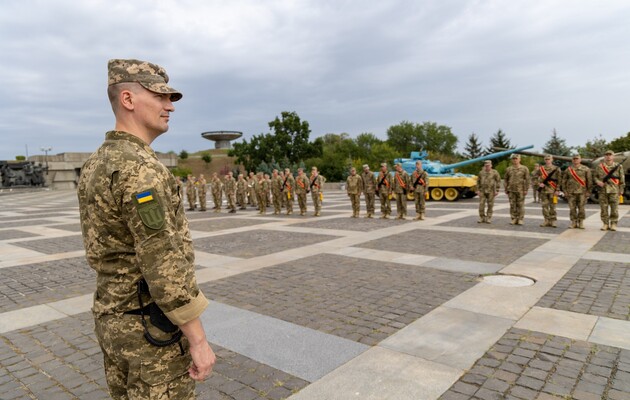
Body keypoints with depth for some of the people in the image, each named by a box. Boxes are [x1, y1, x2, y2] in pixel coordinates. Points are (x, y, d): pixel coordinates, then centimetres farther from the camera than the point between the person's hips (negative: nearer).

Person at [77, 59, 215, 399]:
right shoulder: (140, 170, -25)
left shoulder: (98, 164, 8)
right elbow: (165, 266, -28)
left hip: (112, 316, 9)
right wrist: (199, 340, -21)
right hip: (152, 327, -9)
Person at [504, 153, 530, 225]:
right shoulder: (508, 169, 8)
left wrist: (526, 190, -7)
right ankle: (514, 219, 10)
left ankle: (520, 219, 7)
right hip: (511, 190, 2)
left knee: (520, 205, 0)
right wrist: (506, 189, 5)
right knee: (512, 205, 3)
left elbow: (527, 180, -1)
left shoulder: (524, 169, 1)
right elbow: (505, 179, 12)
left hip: (520, 190, -2)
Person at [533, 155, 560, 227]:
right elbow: (534, 177, 10)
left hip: (552, 191, -2)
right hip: (543, 190, 3)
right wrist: (538, 184, -5)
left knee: (552, 207, 0)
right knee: (545, 206, 5)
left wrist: (557, 190, -9)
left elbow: (559, 180, -2)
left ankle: (553, 221, 6)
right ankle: (546, 221, 12)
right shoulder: (540, 169, 8)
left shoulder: (556, 169, 2)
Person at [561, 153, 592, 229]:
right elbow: (563, 181, 10)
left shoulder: (586, 169, 4)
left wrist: (588, 191, -2)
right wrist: (564, 191, 4)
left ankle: (581, 222, 9)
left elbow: (589, 181, 3)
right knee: (572, 208, 1)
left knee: (581, 208, 0)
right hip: (571, 192, 1)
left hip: (582, 192, -1)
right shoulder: (568, 170, 8)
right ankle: (573, 222, 9)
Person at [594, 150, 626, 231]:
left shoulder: (618, 166, 4)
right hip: (603, 190, 1)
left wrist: (621, 190, 0)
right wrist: (598, 181, -8)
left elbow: (622, 179, 5)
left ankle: (613, 224, 6)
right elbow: (595, 176, 13)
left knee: (614, 208, -1)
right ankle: (605, 224, 10)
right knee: (603, 208, 3)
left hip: (614, 190, -1)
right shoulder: (599, 166, 7)